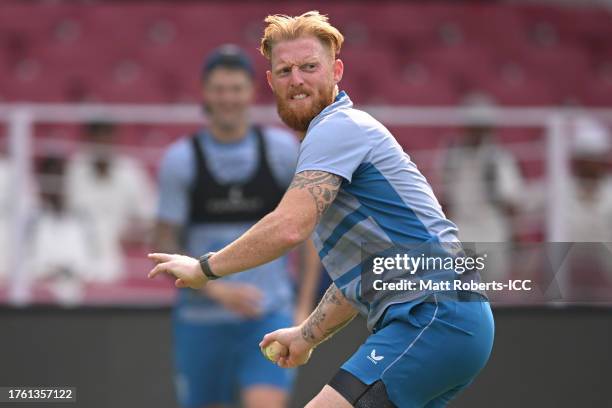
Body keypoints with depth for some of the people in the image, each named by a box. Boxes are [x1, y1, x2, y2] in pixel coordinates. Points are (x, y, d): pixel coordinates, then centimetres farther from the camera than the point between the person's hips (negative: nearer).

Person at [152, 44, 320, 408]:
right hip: (201, 319, 1)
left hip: (269, 316, -1)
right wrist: (219, 290, -17)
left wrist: (304, 307, 1)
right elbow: (165, 248, -4)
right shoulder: (181, 159, -3)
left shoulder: (282, 149, 0)